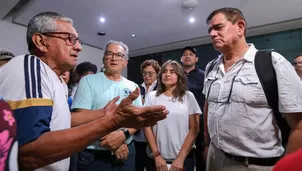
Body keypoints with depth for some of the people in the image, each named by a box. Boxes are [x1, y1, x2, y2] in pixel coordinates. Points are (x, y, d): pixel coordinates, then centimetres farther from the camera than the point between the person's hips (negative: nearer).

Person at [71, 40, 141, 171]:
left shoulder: (133, 87, 4)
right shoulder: (88, 81, -4)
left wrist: (123, 134, -18)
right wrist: (112, 143, -16)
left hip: (126, 152, 3)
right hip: (94, 155, -2)